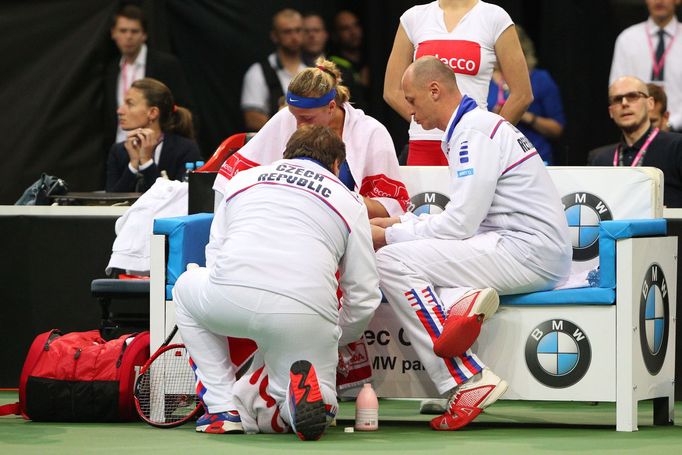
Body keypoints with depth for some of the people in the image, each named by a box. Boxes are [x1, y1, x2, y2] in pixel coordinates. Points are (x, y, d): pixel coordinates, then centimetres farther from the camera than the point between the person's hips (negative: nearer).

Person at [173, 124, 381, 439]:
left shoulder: (243, 179, 29)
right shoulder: (349, 201, 23)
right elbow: (363, 297, 18)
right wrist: (333, 339, 36)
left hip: (231, 295, 0)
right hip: (306, 313, 0)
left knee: (187, 288, 36)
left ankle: (223, 409, 19)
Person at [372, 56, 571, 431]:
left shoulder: (475, 132, -10)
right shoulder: (472, 127, 22)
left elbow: (460, 223, -17)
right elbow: (467, 218, 23)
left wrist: (391, 236, -5)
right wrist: (401, 223, 16)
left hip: (529, 252, -10)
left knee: (392, 260, -15)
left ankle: (468, 382, -21)